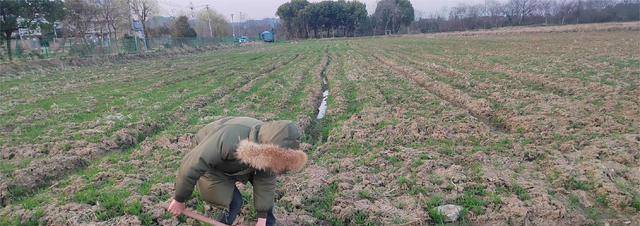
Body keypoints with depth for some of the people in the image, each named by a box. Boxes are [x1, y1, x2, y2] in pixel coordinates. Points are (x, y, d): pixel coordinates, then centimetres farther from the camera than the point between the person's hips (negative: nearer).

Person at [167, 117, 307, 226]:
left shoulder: (270, 151, -30)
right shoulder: (227, 140, -47)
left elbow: (265, 183, -18)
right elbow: (191, 166, -37)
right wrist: (179, 200, -23)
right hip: (212, 163, -4)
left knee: (268, 184, -5)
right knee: (232, 202, -15)